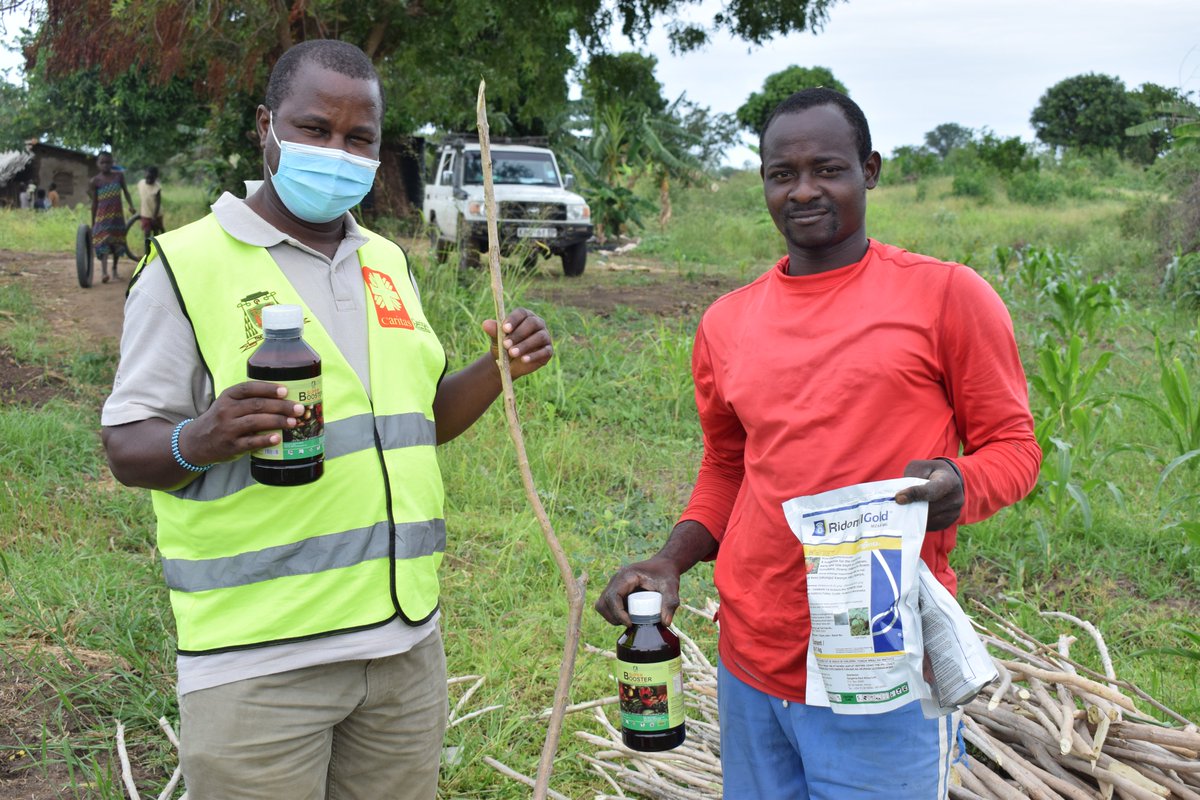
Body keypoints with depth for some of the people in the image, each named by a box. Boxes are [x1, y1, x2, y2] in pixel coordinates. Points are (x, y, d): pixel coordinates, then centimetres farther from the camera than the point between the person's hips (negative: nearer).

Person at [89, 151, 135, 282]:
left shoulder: (119, 175, 3)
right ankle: (104, 271, -29)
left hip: (117, 214, 3)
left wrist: (131, 205, -3)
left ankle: (115, 269, 27)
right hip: (102, 215, -3)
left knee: (117, 242, 10)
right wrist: (92, 223, 6)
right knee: (103, 241, -17)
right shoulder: (95, 181, -2)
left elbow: (125, 191, 14)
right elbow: (94, 203, 3)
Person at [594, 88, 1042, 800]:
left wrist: (959, 486, -22)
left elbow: (1013, 445, 0)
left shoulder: (944, 296, -5)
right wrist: (671, 561, 3)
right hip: (750, 667, 4)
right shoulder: (727, 323, 8)